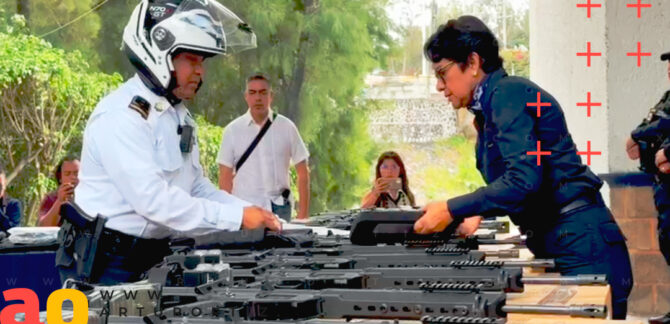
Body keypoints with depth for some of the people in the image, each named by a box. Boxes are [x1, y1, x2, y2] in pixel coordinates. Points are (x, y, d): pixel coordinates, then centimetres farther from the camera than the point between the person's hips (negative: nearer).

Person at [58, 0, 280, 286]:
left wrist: (251, 212, -5)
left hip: (154, 258, 9)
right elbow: (152, 199, -26)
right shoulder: (121, 115, -19)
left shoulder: (179, 117, 14)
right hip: (107, 263, -9)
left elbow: (196, 187, 13)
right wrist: (237, 218, -25)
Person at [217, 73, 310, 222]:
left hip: (279, 208, 1)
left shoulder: (286, 127, 4)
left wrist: (303, 212, 1)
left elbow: (302, 172, 7)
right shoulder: (233, 130, 3)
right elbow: (225, 176, 4)